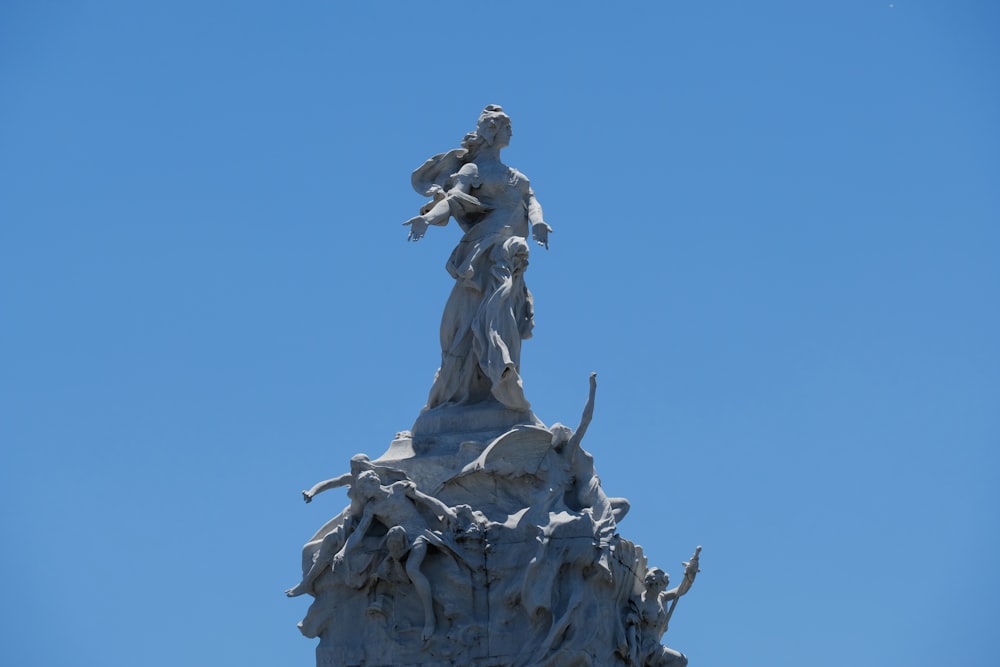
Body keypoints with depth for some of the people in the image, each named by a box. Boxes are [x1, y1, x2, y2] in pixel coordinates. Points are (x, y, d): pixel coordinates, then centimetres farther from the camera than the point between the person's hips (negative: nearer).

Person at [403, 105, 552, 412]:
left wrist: (538, 222, -14)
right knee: (492, 309, -22)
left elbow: (532, 203, 11)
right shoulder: (473, 170, 8)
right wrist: (428, 217, -28)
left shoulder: (517, 178, 28)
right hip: (487, 251, -6)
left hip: (512, 257, 6)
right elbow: (452, 198, -7)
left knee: (506, 321, -3)